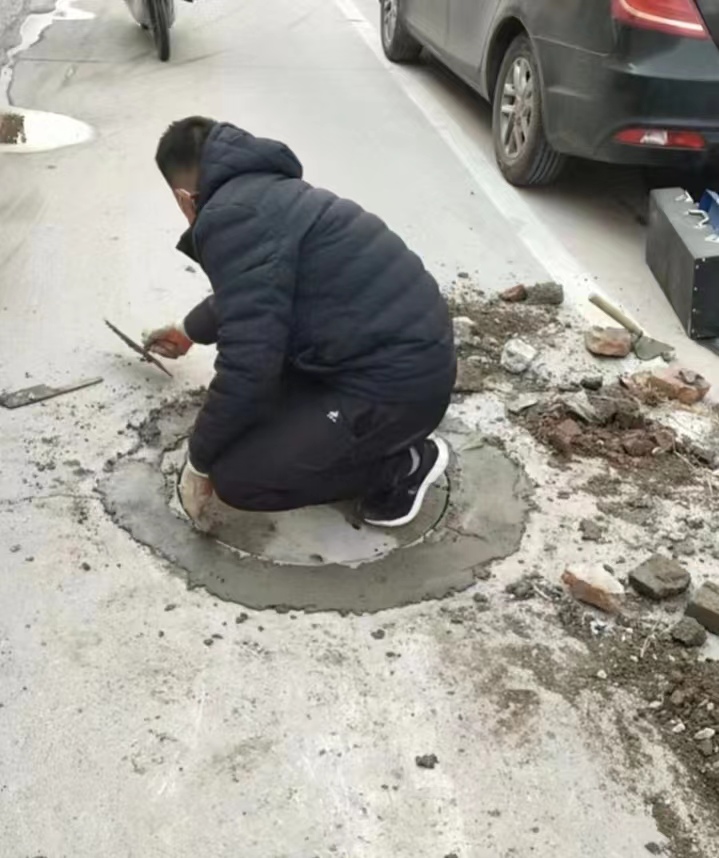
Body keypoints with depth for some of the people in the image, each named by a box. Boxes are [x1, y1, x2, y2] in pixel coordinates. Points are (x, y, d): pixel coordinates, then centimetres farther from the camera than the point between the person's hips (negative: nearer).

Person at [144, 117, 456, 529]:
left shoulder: (231, 217, -17)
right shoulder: (267, 191, 16)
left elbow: (247, 366, -22)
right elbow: (245, 298, 36)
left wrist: (200, 460, -6)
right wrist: (189, 332, 54)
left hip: (396, 383, -10)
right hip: (415, 350, 10)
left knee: (235, 474, -9)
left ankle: (401, 465, 4)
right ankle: (385, 440, 18)